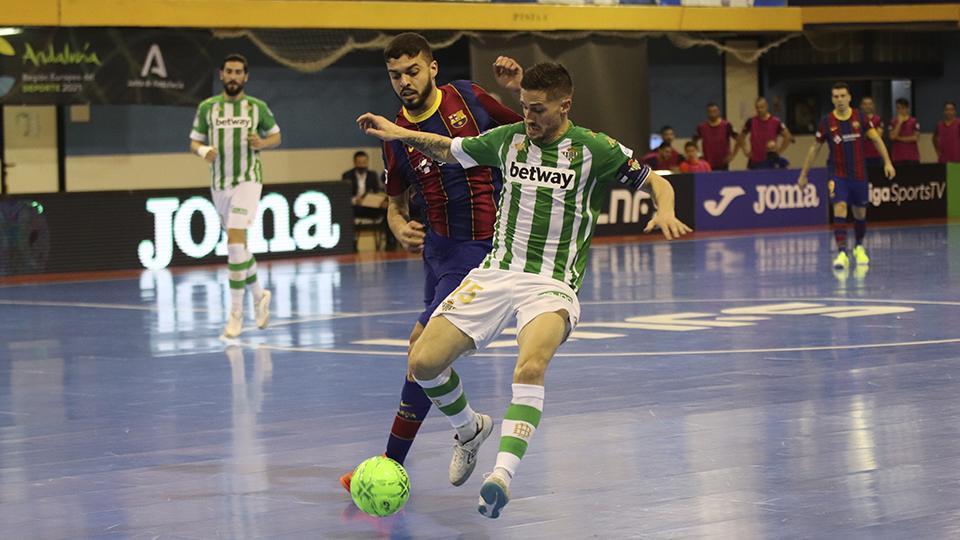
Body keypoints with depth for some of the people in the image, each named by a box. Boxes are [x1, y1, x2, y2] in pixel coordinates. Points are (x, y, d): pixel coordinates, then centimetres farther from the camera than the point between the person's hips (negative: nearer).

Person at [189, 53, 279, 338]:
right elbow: (195, 142, 10)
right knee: (239, 245, 13)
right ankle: (259, 295, 36)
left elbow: (276, 136, 12)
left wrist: (262, 143, -10)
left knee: (235, 242, -18)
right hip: (219, 184, 4)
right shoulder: (207, 107, 5)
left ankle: (236, 312, -15)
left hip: (247, 181, -4)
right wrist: (204, 151, -13)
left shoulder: (257, 107, 1)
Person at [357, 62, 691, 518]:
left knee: (530, 367, -35)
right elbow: (449, 150, 24)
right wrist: (401, 134, 11)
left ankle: (502, 475, -41)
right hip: (496, 271, 5)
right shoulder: (508, 139, 8)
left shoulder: (594, 150, -3)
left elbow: (654, 181, 5)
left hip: (552, 284, -4)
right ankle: (470, 430, 23)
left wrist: (664, 211, -17)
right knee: (423, 363, -7)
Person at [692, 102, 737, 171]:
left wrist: (732, 155, -8)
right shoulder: (702, 127, 0)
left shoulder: (726, 125, -4)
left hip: (723, 165, -1)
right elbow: (694, 141, 11)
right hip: (708, 165, 1)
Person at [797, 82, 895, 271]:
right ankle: (842, 253, -24)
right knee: (840, 208, -20)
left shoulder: (859, 117, -3)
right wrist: (804, 174, 6)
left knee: (860, 213, 12)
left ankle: (859, 248, 36)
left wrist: (887, 162, -6)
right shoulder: (826, 122, -5)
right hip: (837, 173, -2)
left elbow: (876, 139, 2)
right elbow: (815, 148, 4)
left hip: (859, 173, 2)